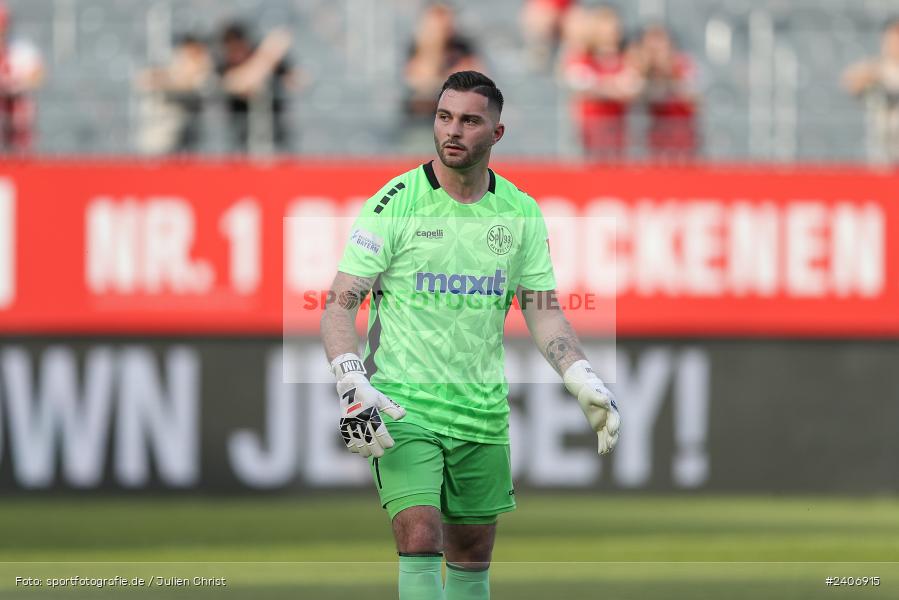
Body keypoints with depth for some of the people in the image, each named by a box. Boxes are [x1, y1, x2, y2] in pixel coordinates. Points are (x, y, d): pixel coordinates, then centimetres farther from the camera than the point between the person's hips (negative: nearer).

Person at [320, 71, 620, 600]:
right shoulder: (396, 203, -7)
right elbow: (341, 304, -8)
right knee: (420, 537, -19)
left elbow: (543, 310, 9)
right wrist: (353, 384, -22)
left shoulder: (521, 213, 5)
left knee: (472, 555, 12)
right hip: (402, 400, -4)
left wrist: (584, 381, -6)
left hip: (482, 409, 4)